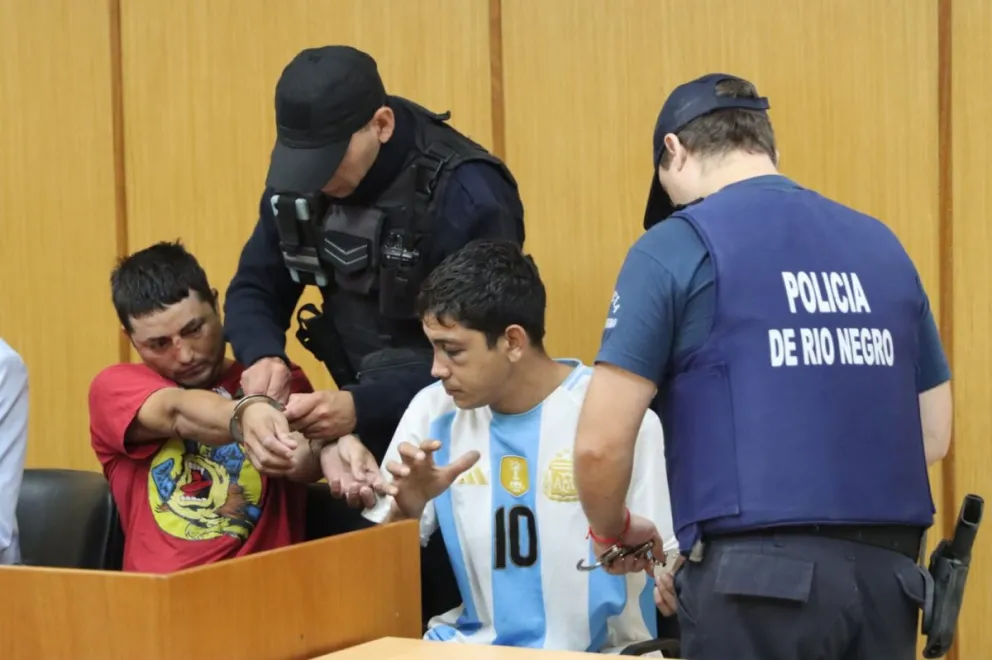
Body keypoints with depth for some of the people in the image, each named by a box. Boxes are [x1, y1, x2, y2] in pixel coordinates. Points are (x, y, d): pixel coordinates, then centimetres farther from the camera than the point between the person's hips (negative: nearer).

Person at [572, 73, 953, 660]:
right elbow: (934, 433, 19)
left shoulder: (678, 245, -1)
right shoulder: (881, 244, 16)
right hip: (886, 570, 5)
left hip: (761, 574, -5)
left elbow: (601, 442, -4)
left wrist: (615, 531, 14)